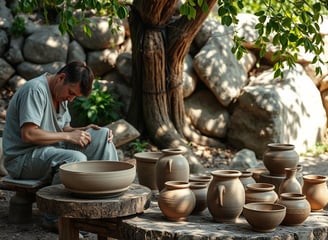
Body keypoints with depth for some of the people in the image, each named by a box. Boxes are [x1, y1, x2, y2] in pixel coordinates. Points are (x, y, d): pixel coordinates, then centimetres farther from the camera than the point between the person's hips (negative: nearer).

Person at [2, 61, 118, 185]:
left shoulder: (61, 92, 11)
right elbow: (28, 134, -25)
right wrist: (68, 136, -19)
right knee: (76, 158, -35)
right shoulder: (35, 90, -17)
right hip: (22, 158, -9)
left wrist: (82, 130, -4)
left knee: (103, 135, -3)